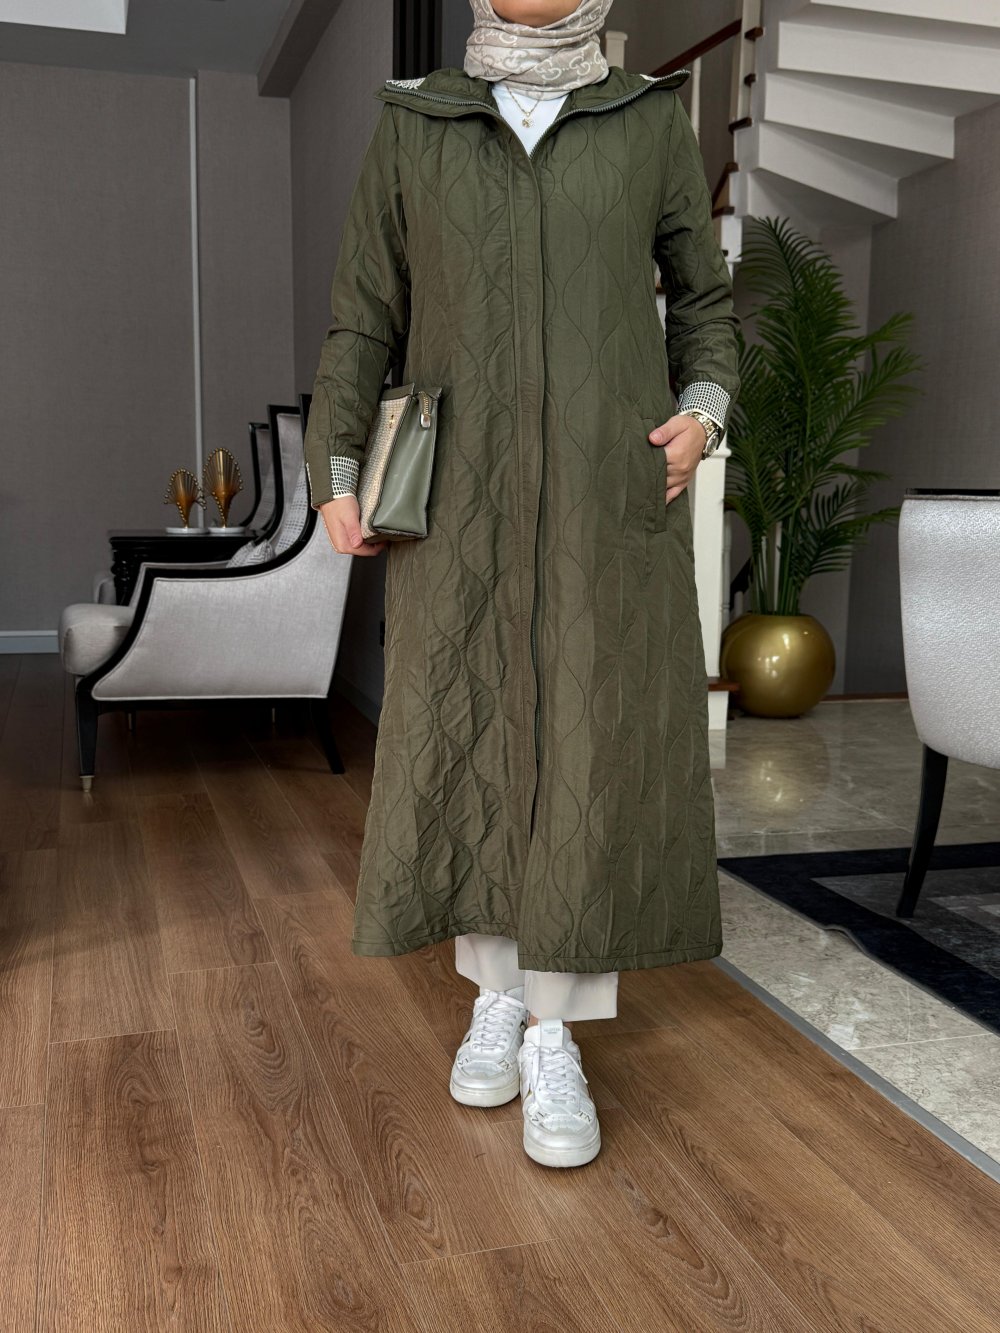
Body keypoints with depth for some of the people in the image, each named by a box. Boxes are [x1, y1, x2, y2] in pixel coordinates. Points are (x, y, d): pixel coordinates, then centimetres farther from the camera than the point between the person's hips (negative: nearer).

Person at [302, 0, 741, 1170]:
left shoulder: (653, 124, 8)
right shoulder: (413, 129, 8)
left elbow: (703, 303, 16)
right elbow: (364, 318, 9)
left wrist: (702, 417, -4)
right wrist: (334, 480, -2)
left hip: (606, 491, 0)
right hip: (466, 496, 1)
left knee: (589, 751, -4)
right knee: (469, 742, 4)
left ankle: (553, 1041, 9)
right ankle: (497, 993, 24)